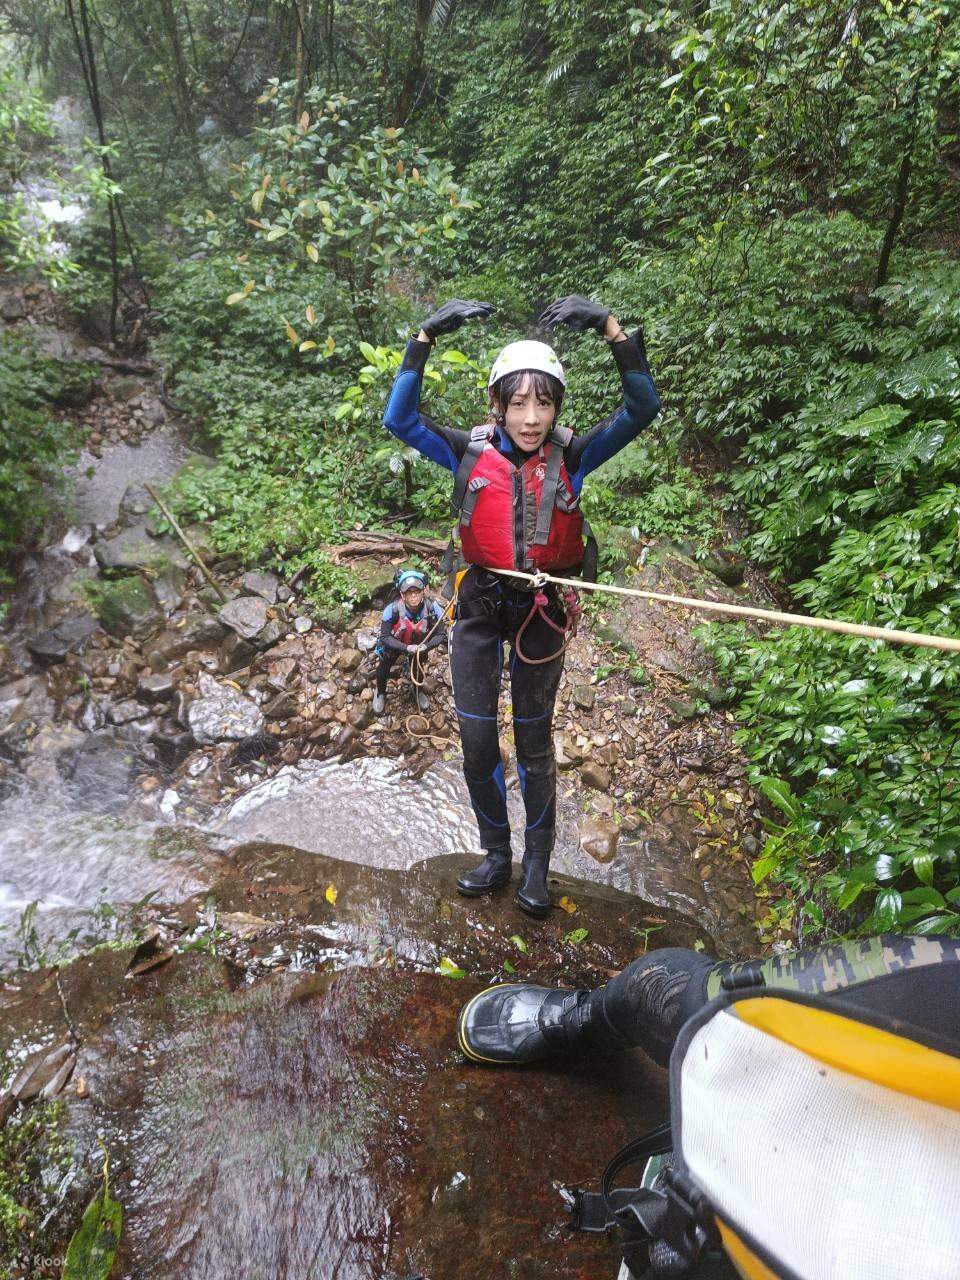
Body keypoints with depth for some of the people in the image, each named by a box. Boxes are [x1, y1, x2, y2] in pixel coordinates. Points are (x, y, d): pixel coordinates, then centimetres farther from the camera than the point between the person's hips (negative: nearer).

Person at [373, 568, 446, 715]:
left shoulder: (432, 608, -35)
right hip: (393, 643, -1)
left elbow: (441, 634, -26)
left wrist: (426, 646, -43)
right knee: (384, 667, 14)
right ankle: (380, 693, 46)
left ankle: (419, 692, 54)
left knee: (418, 667, 21)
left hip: (418, 644, 1)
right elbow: (385, 637, -33)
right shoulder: (393, 609, -39)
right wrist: (406, 648, -45)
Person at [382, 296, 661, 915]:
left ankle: (538, 863, 31)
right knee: (477, 741, 6)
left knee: (534, 739, 13)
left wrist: (611, 327, -26)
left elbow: (643, 409, -17)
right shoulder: (473, 451, -7)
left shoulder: (572, 457, -10)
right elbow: (399, 419, -11)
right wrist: (425, 337, -20)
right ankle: (497, 853, 29)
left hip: (542, 610, -1)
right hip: (479, 607, 1)